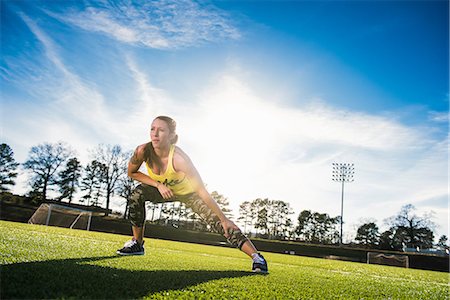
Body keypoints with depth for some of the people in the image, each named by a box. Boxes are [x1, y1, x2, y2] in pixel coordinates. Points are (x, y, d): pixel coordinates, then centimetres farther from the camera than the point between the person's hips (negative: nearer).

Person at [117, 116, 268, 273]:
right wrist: (158, 184, -24)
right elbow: (132, 173, -9)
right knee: (137, 194, -22)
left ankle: (256, 256, -15)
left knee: (219, 222, -18)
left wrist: (224, 219, -35)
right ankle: (137, 244, -2)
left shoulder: (178, 158, -39)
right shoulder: (143, 151, -29)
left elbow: (202, 191, -37)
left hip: (188, 192, -3)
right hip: (163, 189, 4)